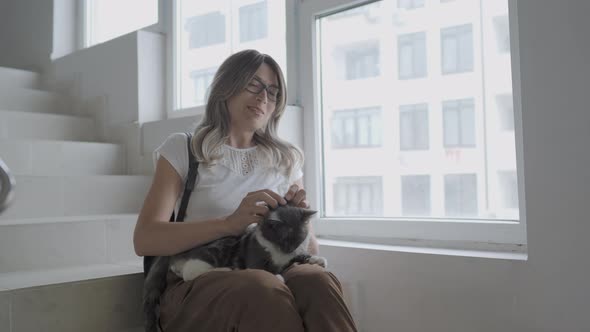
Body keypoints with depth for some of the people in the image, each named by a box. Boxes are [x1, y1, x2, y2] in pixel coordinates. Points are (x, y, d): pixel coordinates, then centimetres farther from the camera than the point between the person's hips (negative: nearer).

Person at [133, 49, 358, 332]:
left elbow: (309, 250, 15)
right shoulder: (182, 149, 7)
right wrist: (230, 223, -21)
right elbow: (145, 240, -6)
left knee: (315, 280, -33)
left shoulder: (287, 160, 17)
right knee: (264, 288, -37)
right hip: (195, 288, -2)